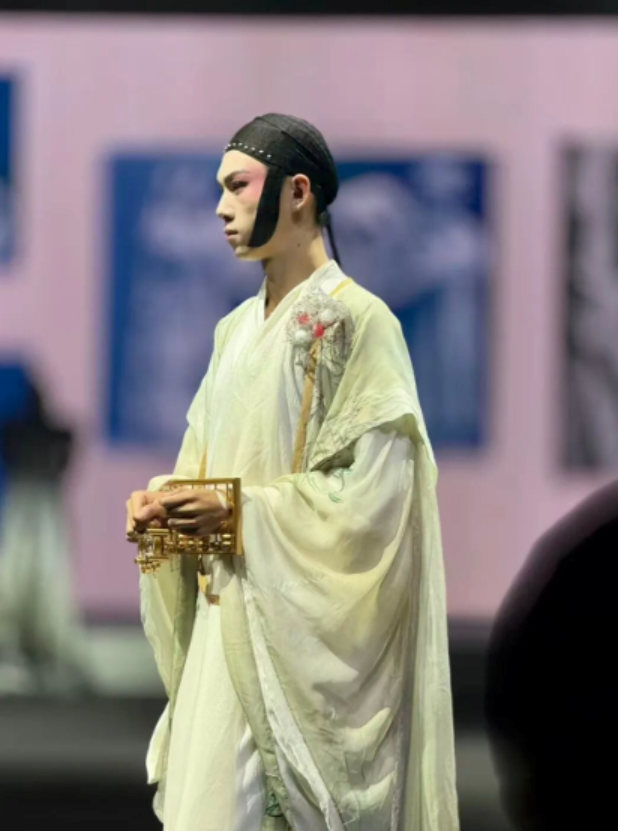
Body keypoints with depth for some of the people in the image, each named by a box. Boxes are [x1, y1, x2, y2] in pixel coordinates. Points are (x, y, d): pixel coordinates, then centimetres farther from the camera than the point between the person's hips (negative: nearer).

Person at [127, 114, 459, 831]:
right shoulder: (237, 329, 15)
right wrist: (165, 500, -1)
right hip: (226, 614, 7)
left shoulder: (356, 321, -9)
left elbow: (373, 492, -15)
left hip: (298, 626, -7)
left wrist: (240, 511, -16)